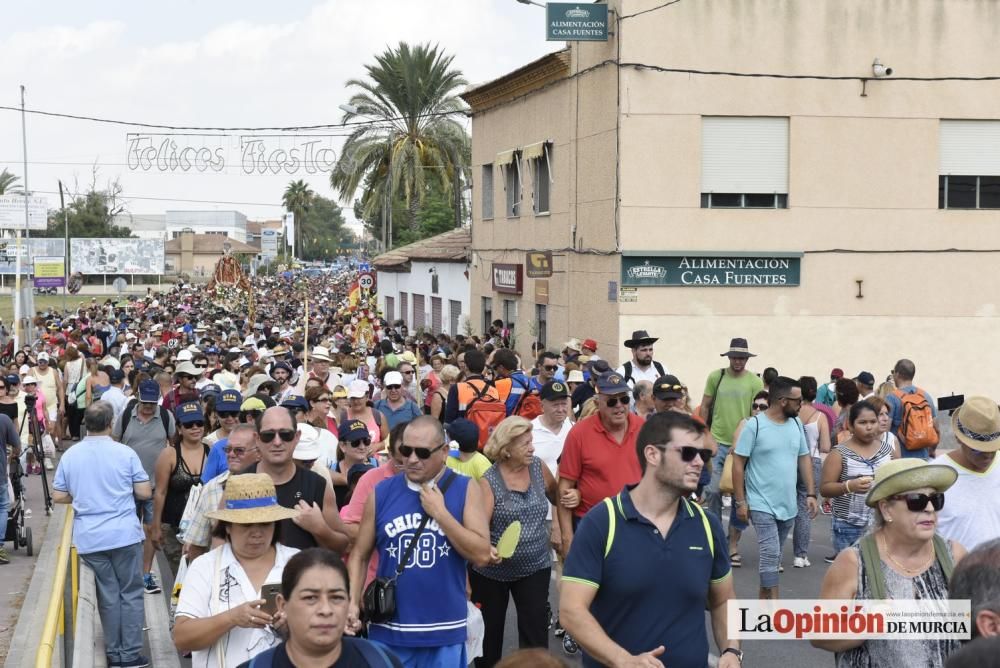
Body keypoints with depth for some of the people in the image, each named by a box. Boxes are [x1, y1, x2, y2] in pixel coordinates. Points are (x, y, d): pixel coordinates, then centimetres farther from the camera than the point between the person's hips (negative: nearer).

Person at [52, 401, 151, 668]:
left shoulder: (70, 455, 1)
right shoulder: (125, 453, -7)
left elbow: (58, 496, 5)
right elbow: (145, 493, -5)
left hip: (89, 538, 3)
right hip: (124, 534, -3)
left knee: (108, 595, 11)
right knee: (131, 593, 6)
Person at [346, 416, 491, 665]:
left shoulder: (465, 489, -2)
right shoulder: (381, 492, 2)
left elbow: (481, 555, -9)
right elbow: (360, 555, 8)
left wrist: (440, 512, -14)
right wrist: (353, 603, -5)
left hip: (445, 632, -1)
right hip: (389, 630, 1)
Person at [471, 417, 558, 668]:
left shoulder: (539, 468, -4)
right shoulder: (489, 482, -15)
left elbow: (555, 494, 17)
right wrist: (487, 549, -41)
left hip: (535, 567, 2)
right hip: (492, 570, -2)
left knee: (536, 632, -5)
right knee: (489, 632, 14)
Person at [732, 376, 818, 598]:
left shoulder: (796, 424, 6)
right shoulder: (754, 425, -12)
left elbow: (804, 458, 13)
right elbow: (738, 464, -10)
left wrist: (811, 494, 7)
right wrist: (740, 501, -11)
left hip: (788, 505, 6)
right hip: (762, 505, -6)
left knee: (773, 556, 14)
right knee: (771, 555, -12)